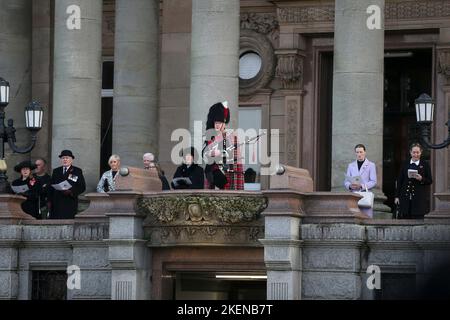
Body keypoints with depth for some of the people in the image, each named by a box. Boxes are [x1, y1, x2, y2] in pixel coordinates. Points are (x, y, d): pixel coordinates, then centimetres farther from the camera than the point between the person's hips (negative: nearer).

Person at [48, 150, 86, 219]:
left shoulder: (77, 171, 7)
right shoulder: (56, 171, 18)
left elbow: (82, 187, 1)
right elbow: (51, 187, 16)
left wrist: (71, 192, -14)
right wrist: (50, 201, 7)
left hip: (70, 203, -3)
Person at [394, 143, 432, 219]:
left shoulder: (425, 165, 3)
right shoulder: (405, 164, 9)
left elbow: (430, 181, 4)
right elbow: (399, 180, 9)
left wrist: (421, 179, -17)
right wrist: (397, 196, 5)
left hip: (419, 199, -2)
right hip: (405, 197, 2)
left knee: (418, 218, -3)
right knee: (405, 218, 0)